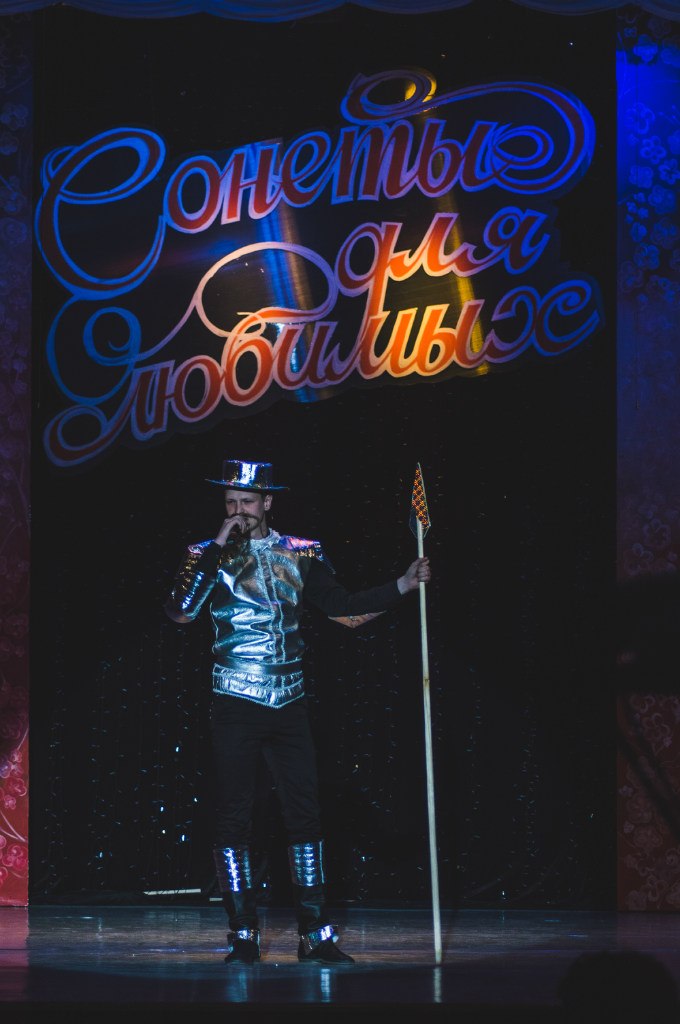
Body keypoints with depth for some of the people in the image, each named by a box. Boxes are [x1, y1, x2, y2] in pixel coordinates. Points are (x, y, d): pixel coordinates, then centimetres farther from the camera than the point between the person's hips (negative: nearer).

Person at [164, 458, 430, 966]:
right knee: (234, 819, -1)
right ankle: (243, 938, 6)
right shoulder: (210, 555, 0)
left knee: (305, 814, 2)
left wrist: (402, 585, 0)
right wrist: (218, 551, -16)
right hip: (236, 708, -2)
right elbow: (180, 610, -15)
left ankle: (316, 934, 7)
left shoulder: (301, 553, 8)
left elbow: (343, 604, 9)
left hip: (289, 707, 2)